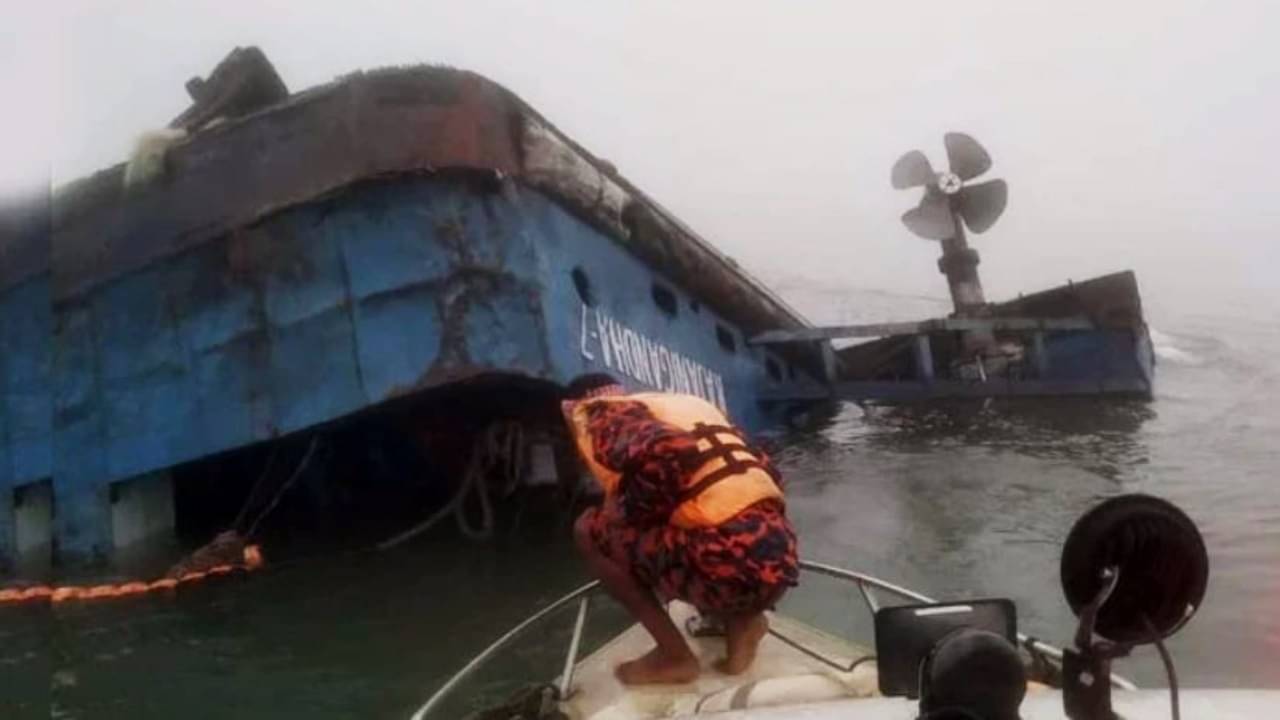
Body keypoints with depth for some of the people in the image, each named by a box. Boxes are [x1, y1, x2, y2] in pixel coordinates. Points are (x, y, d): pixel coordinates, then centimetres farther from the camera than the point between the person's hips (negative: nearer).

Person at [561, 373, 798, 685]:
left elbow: (661, 455, -17)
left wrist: (627, 513, 1)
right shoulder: (686, 403, 28)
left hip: (729, 559, -8)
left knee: (589, 530, 11)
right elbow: (762, 468, 24)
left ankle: (674, 654, 8)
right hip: (779, 559, 8)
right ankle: (741, 621, 14)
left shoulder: (596, 415, 6)